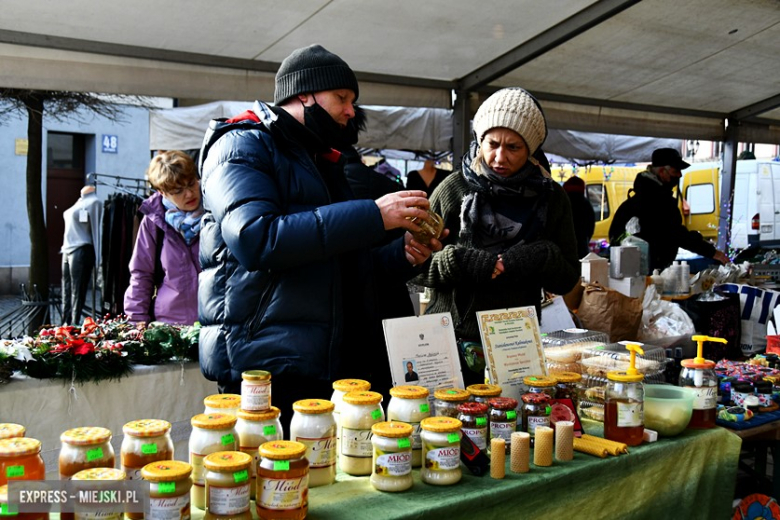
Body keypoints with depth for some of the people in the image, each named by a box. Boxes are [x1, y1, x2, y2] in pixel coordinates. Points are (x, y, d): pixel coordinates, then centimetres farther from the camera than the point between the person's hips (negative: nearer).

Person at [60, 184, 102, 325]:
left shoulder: (93, 202, -4)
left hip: (81, 250, -8)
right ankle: (66, 323, 17)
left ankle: (75, 325, -2)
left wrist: (95, 257, -10)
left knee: (77, 291, -5)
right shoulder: (79, 202, 18)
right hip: (68, 250, 8)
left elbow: (95, 228, -7)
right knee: (67, 290, 10)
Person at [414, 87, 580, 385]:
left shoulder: (550, 197, 5)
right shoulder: (454, 188, 0)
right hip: (452, 342, -1)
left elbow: (567, 280, 6)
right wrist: (459, 261, -17)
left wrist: (543, 258, -14)